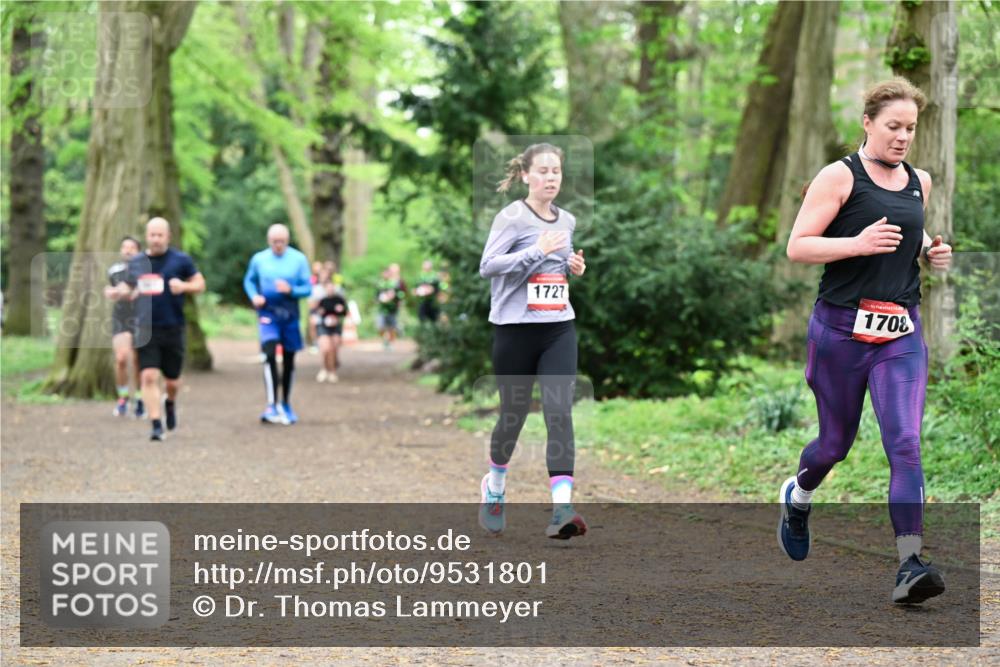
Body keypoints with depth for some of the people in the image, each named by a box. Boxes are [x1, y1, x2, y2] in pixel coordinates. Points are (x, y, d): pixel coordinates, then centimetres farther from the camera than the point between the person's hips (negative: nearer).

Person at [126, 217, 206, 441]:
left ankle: (170, 403, 43)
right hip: (145, 330, 1)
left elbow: (200, 284, 4)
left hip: (173, 329, -1)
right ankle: (156, 425, -8)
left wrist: (184, 286, -16)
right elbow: (128, 287, 21)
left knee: (172, 381, 8)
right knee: (148, 377, -12)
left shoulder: (181, 260, 0)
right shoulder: (135, 263, 7)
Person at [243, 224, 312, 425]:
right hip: (267, 313, -1)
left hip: (290, 314, 1)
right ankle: (272, 406, -22)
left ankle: (286, 405, 27)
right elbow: (249, 281, 16)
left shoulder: (299, 259, -2)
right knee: (270, 354, -20)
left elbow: (307, 288, 0)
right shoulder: (259, 259, 1)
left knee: (289, 360, 10)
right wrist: (254, 296, -4)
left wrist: (291, 290, -20)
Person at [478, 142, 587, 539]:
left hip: (559, 328, 4)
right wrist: (537, 251, -22)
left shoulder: (567, 221, 11)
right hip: (515, 328, -4)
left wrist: (574, 267, 5)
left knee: (560, 412, -11)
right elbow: (487, 266, -16)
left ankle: (562, 509, -18)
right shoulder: (512, 217, -7)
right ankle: (494, 489, 36)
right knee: (513, 414, 8)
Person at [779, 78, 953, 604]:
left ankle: (909, 566, -17)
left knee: (906, 445, -12)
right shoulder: (840, 176, -6)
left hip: (902, 334, 3)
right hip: (841, 328, -3)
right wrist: (858, 244, -22)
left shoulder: (919, 182, 12)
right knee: (835, 443, 12)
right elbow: (797, 247, -10)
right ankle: (797, 497, 46)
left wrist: (930, 251, 9)